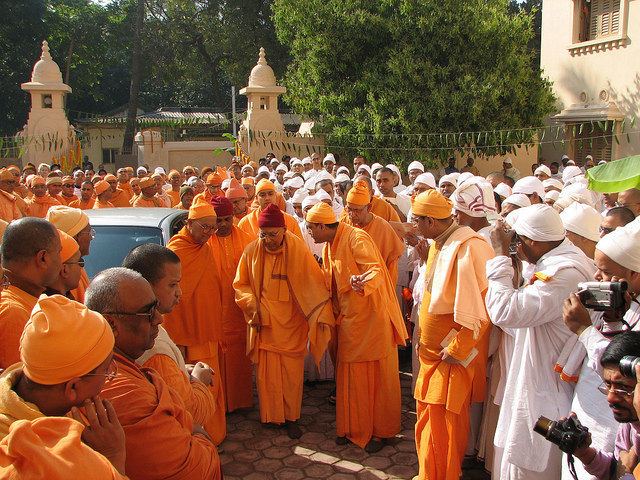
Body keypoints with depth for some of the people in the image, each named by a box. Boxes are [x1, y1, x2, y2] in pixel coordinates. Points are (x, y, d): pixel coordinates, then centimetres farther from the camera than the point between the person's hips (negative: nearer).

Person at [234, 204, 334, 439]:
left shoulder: (298, 250, -11)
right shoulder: (252, 251, -5)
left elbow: (315, 283, -9)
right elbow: (240, 284, 7)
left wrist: (322, 314, -16)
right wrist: (252, 306, -8)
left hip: (291, 323, -1)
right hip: (264, 323, 1)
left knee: (292, 373, 5)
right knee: (267, 373, 6)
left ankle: (291, 417, 22)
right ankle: (270, 416, 24)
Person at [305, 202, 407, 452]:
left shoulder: (356, 238, -17)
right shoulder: (329, 248, 11)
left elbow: (376, 270, -30)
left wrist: (363, 282, -49)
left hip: (372, 317, -8)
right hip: (348, 319, 8)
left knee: (377, 377, 5)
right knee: (349, 377, 13)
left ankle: (380, 431, 18)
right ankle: (352, 427, 27)